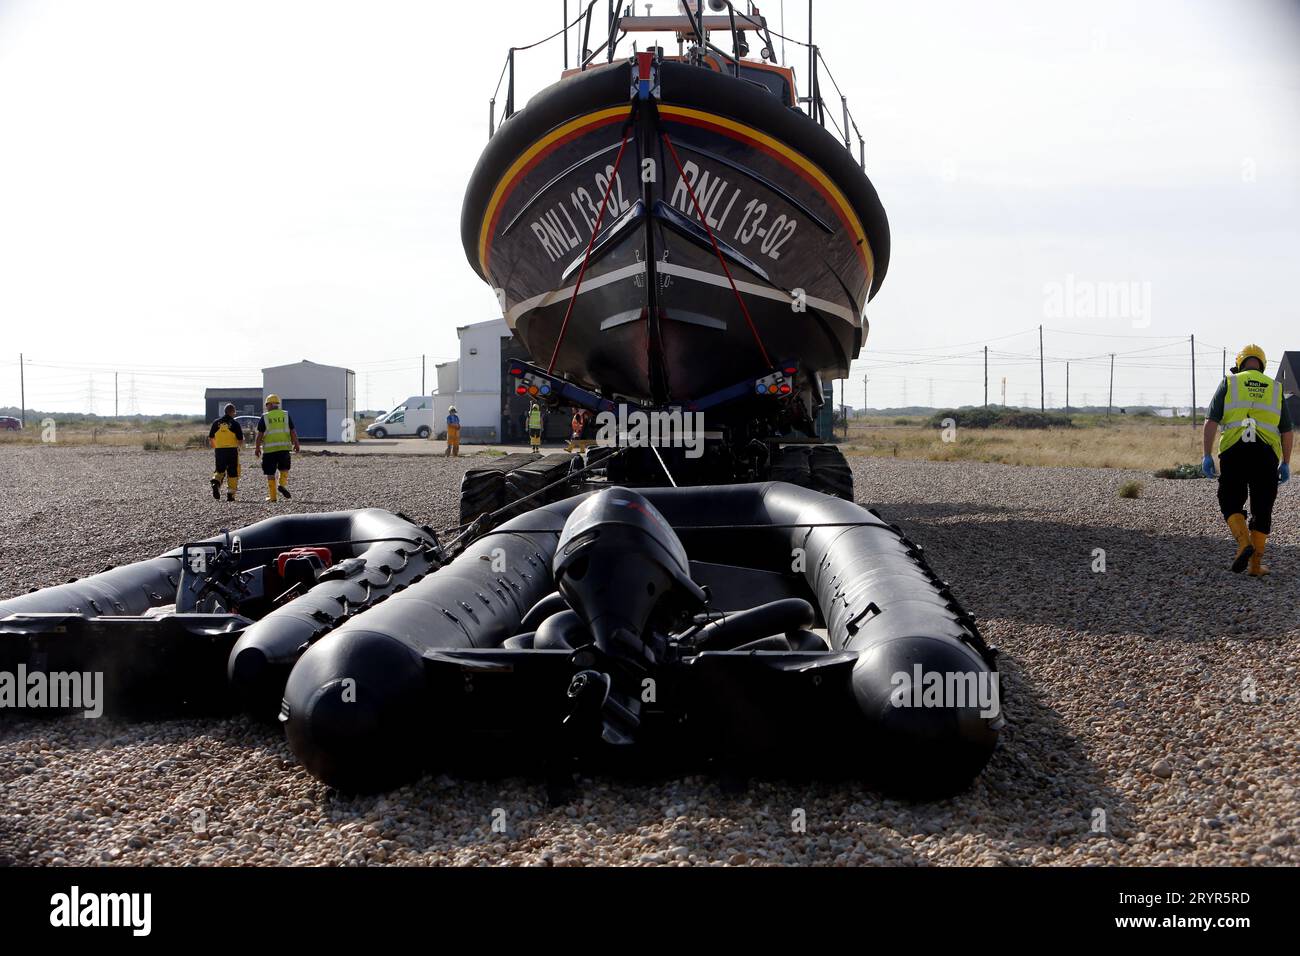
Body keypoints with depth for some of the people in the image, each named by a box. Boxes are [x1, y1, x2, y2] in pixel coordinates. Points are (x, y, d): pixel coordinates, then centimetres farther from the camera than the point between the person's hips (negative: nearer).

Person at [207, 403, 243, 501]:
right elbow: (240, 440, -8)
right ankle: (230, 495, 6)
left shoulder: (216, 423, 5)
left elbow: (210, 438, 7)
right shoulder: (235, 424, -5)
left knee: (219, 470, 15)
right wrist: (238, 445, 15)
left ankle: (216, 482, -16)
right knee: (232, 473, 7)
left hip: (219, 450, 3)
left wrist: (213, 448, 23)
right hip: (232, 450, -3)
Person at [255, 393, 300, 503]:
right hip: (284, 447, 1)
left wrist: (257, 448, 7)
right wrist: (296, 444, 11)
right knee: (284, 468, 19)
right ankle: (283, 484, -6)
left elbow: (260, 434, 0)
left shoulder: (264, 417, 2)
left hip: (269, 449, -1)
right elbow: (293, 432, 4)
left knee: (270, 473, 6)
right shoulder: (286, 415, 7)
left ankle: (272, 495, 7)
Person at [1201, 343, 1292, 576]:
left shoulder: (1229, 384, 9)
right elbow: (1287, 432, 14)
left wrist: (1207, 455, -1)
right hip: (1266, 453, 2)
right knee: (1262, 509, 10)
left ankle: (1245, 543, -14)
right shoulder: (1275, 388, 16)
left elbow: (1210, 422, -1)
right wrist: (1285, 463, 20)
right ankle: (1255, 565, 11)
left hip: (1234, 451, -2)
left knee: (1231, 503, 10)